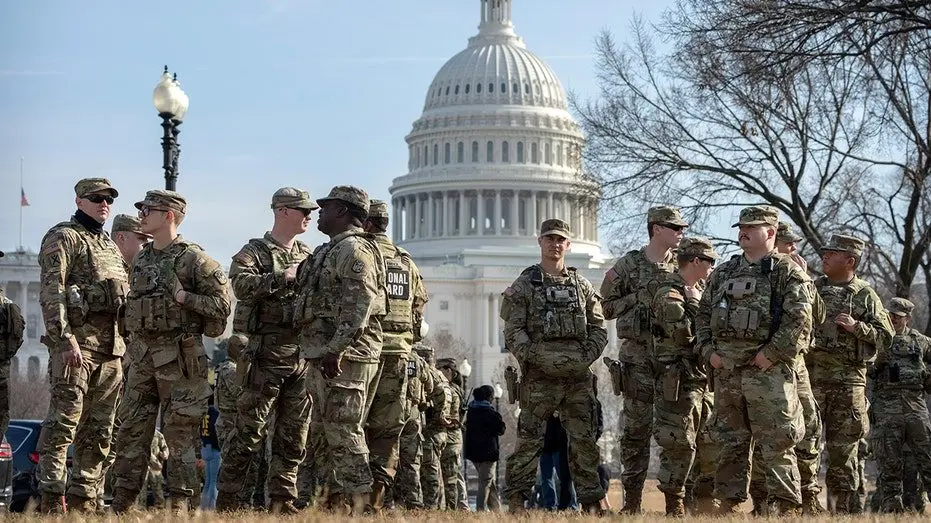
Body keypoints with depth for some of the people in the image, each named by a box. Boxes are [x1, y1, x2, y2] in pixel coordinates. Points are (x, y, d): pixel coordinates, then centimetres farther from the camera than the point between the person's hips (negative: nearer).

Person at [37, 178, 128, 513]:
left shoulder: (110, 245, 23)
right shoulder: (63, 237, -2)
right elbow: (51, 293, -12)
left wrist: (124, 344, 18)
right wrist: (65, 340, -22)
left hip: (111, 347, 8)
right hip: (77, 343, -8)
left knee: (98, 433, 8)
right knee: (63, 424, -12)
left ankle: (84, 500, 12)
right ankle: (52, 503, -14)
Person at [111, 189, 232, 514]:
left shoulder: (193, 259, -7)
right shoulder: (141, 259, 15)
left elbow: (222, 303, -10)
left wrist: (184, 296, -16)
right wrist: (134, 341, 17)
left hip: (179, 356, -7)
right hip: (143, 354, 7)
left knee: (180, 430, -3)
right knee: (132, 427, 6)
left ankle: (180, 502, 2)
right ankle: (122, 500, 12)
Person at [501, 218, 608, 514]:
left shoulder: (582, 285, 14)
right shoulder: (523, 286, 4)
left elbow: (599, 328, 13)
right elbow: (513, 332, -3)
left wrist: (588, 356, -3)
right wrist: (539, 357, -15)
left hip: (577, 377, 3)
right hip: (539, 378, -3)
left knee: (584, 441, 4)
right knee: (529, 442, -3)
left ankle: (592, 502, 10)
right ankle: (516, 501, 4)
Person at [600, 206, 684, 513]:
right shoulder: (627, 265, 3)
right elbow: (606, 307, 2)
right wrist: (641, 296, -10)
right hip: (639, 358, -3)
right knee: (636, 430, -1)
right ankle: (632, 500, 4)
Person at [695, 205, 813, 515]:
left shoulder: (788, 272, -2)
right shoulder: (723, 273, 17)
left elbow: (800, 320, -12)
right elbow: (703, 314, 20)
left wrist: (771, 354, -16)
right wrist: (707, 350, 5)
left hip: (767, 371, -6)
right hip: (725, 371, 6)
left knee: (776, 444, -7)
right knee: (730, 444, 10)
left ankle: (785, 508, -4)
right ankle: (729, 505, 17)